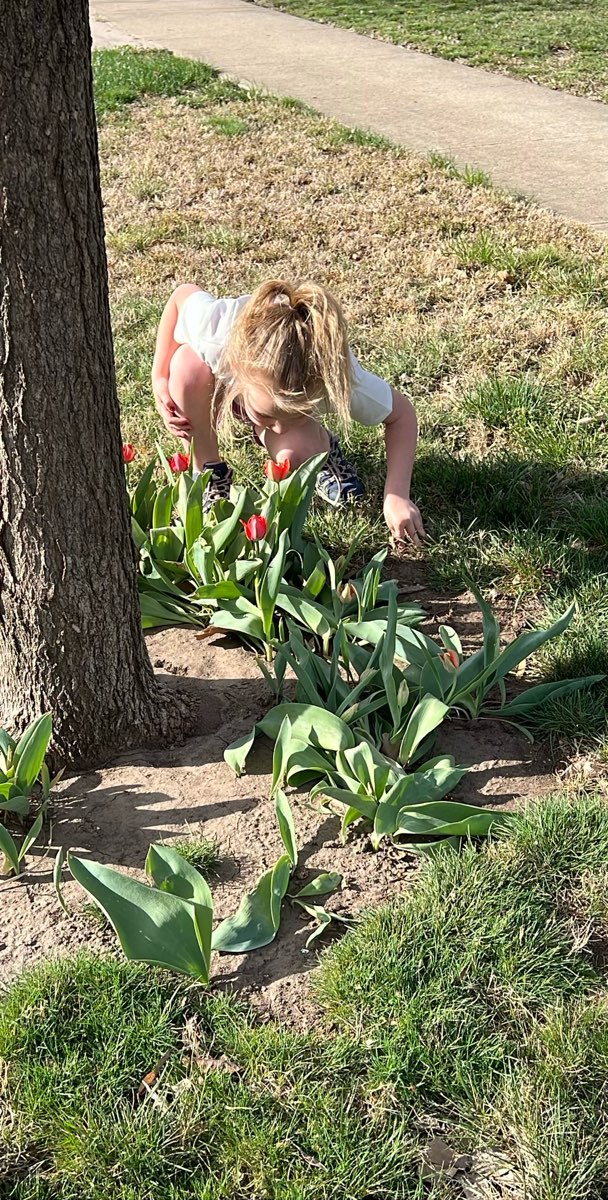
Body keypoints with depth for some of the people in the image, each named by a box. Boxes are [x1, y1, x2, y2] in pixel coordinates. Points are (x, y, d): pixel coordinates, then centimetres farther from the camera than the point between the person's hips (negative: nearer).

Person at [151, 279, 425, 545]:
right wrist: (159, 377, -23)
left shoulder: (339, 377, -42)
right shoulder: (214, 330, -44)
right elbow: (182, 294, -19)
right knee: (188, 366, -35)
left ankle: (321, 446, 5)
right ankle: (207, 470, -10)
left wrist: (397, 496, -34)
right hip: (220, 384, 1)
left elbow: (402, 414, -23)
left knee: (294, 457, -34)